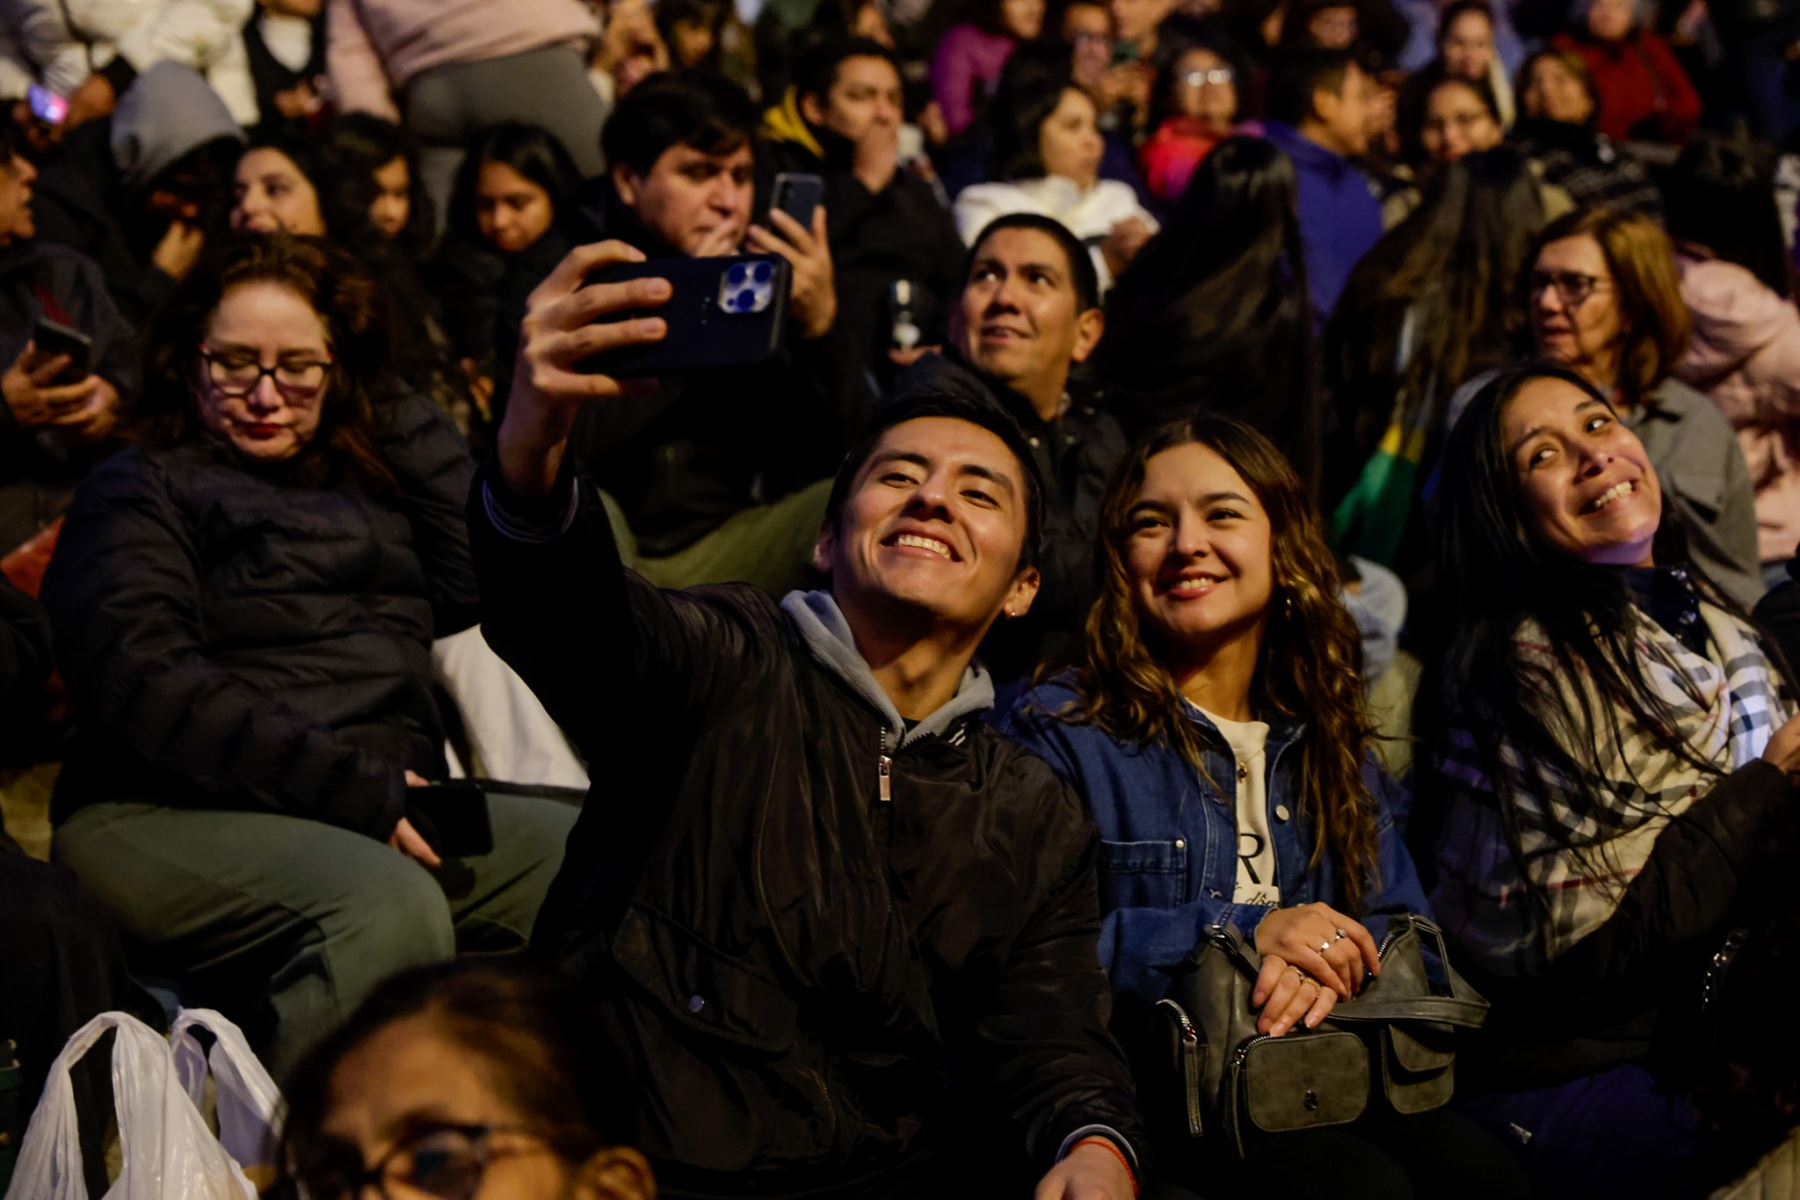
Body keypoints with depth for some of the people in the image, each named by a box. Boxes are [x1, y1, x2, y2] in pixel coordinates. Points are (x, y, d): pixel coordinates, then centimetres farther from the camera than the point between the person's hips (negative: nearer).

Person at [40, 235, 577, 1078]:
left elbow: (477, 577, 9)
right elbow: (145, 685, -9)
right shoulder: (139, 492, 7)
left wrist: (387, 409, 14)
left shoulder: (366, 479, 25)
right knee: (390, 909, -36)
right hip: (171, 818, -6)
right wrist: (353, 788, -18)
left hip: (385, 805, 6)